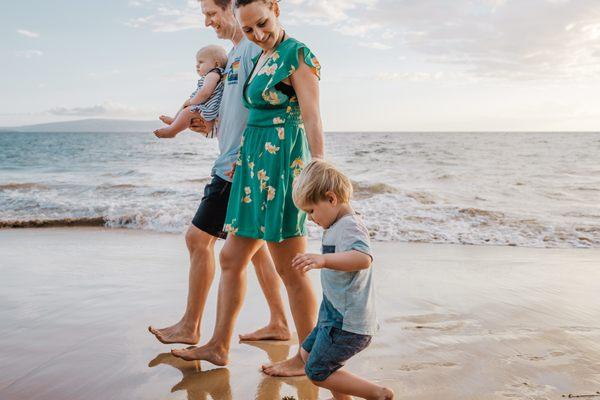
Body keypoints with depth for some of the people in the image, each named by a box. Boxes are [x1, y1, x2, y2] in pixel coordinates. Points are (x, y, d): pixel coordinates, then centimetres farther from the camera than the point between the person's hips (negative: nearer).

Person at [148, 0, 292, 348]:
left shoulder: (254, 48, -11)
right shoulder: (235, 52, 20)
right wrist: (212, 125, 10)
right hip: (235, 164, 10)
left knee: (199, 238, -4)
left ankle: (190, 327, 10)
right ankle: (278, 323, 20)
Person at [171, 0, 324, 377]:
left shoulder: (298, 54, -10)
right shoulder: (262, 58, 15)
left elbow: (313, 119, -17)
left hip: (282, 165, -10)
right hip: (256, 166, 10)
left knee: (291, 269, -1)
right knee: (231, 258, 13)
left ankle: (308, 357, 15)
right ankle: (219, 346, 26)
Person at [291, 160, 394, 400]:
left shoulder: (349, 226, -21)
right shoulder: (337, 225, 12)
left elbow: (364, 258, -42)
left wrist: (323, 259, -53)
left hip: (348, 322, -11)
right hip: (337, 316, 11)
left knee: (316, 373, -1)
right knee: (307, 353, 21)